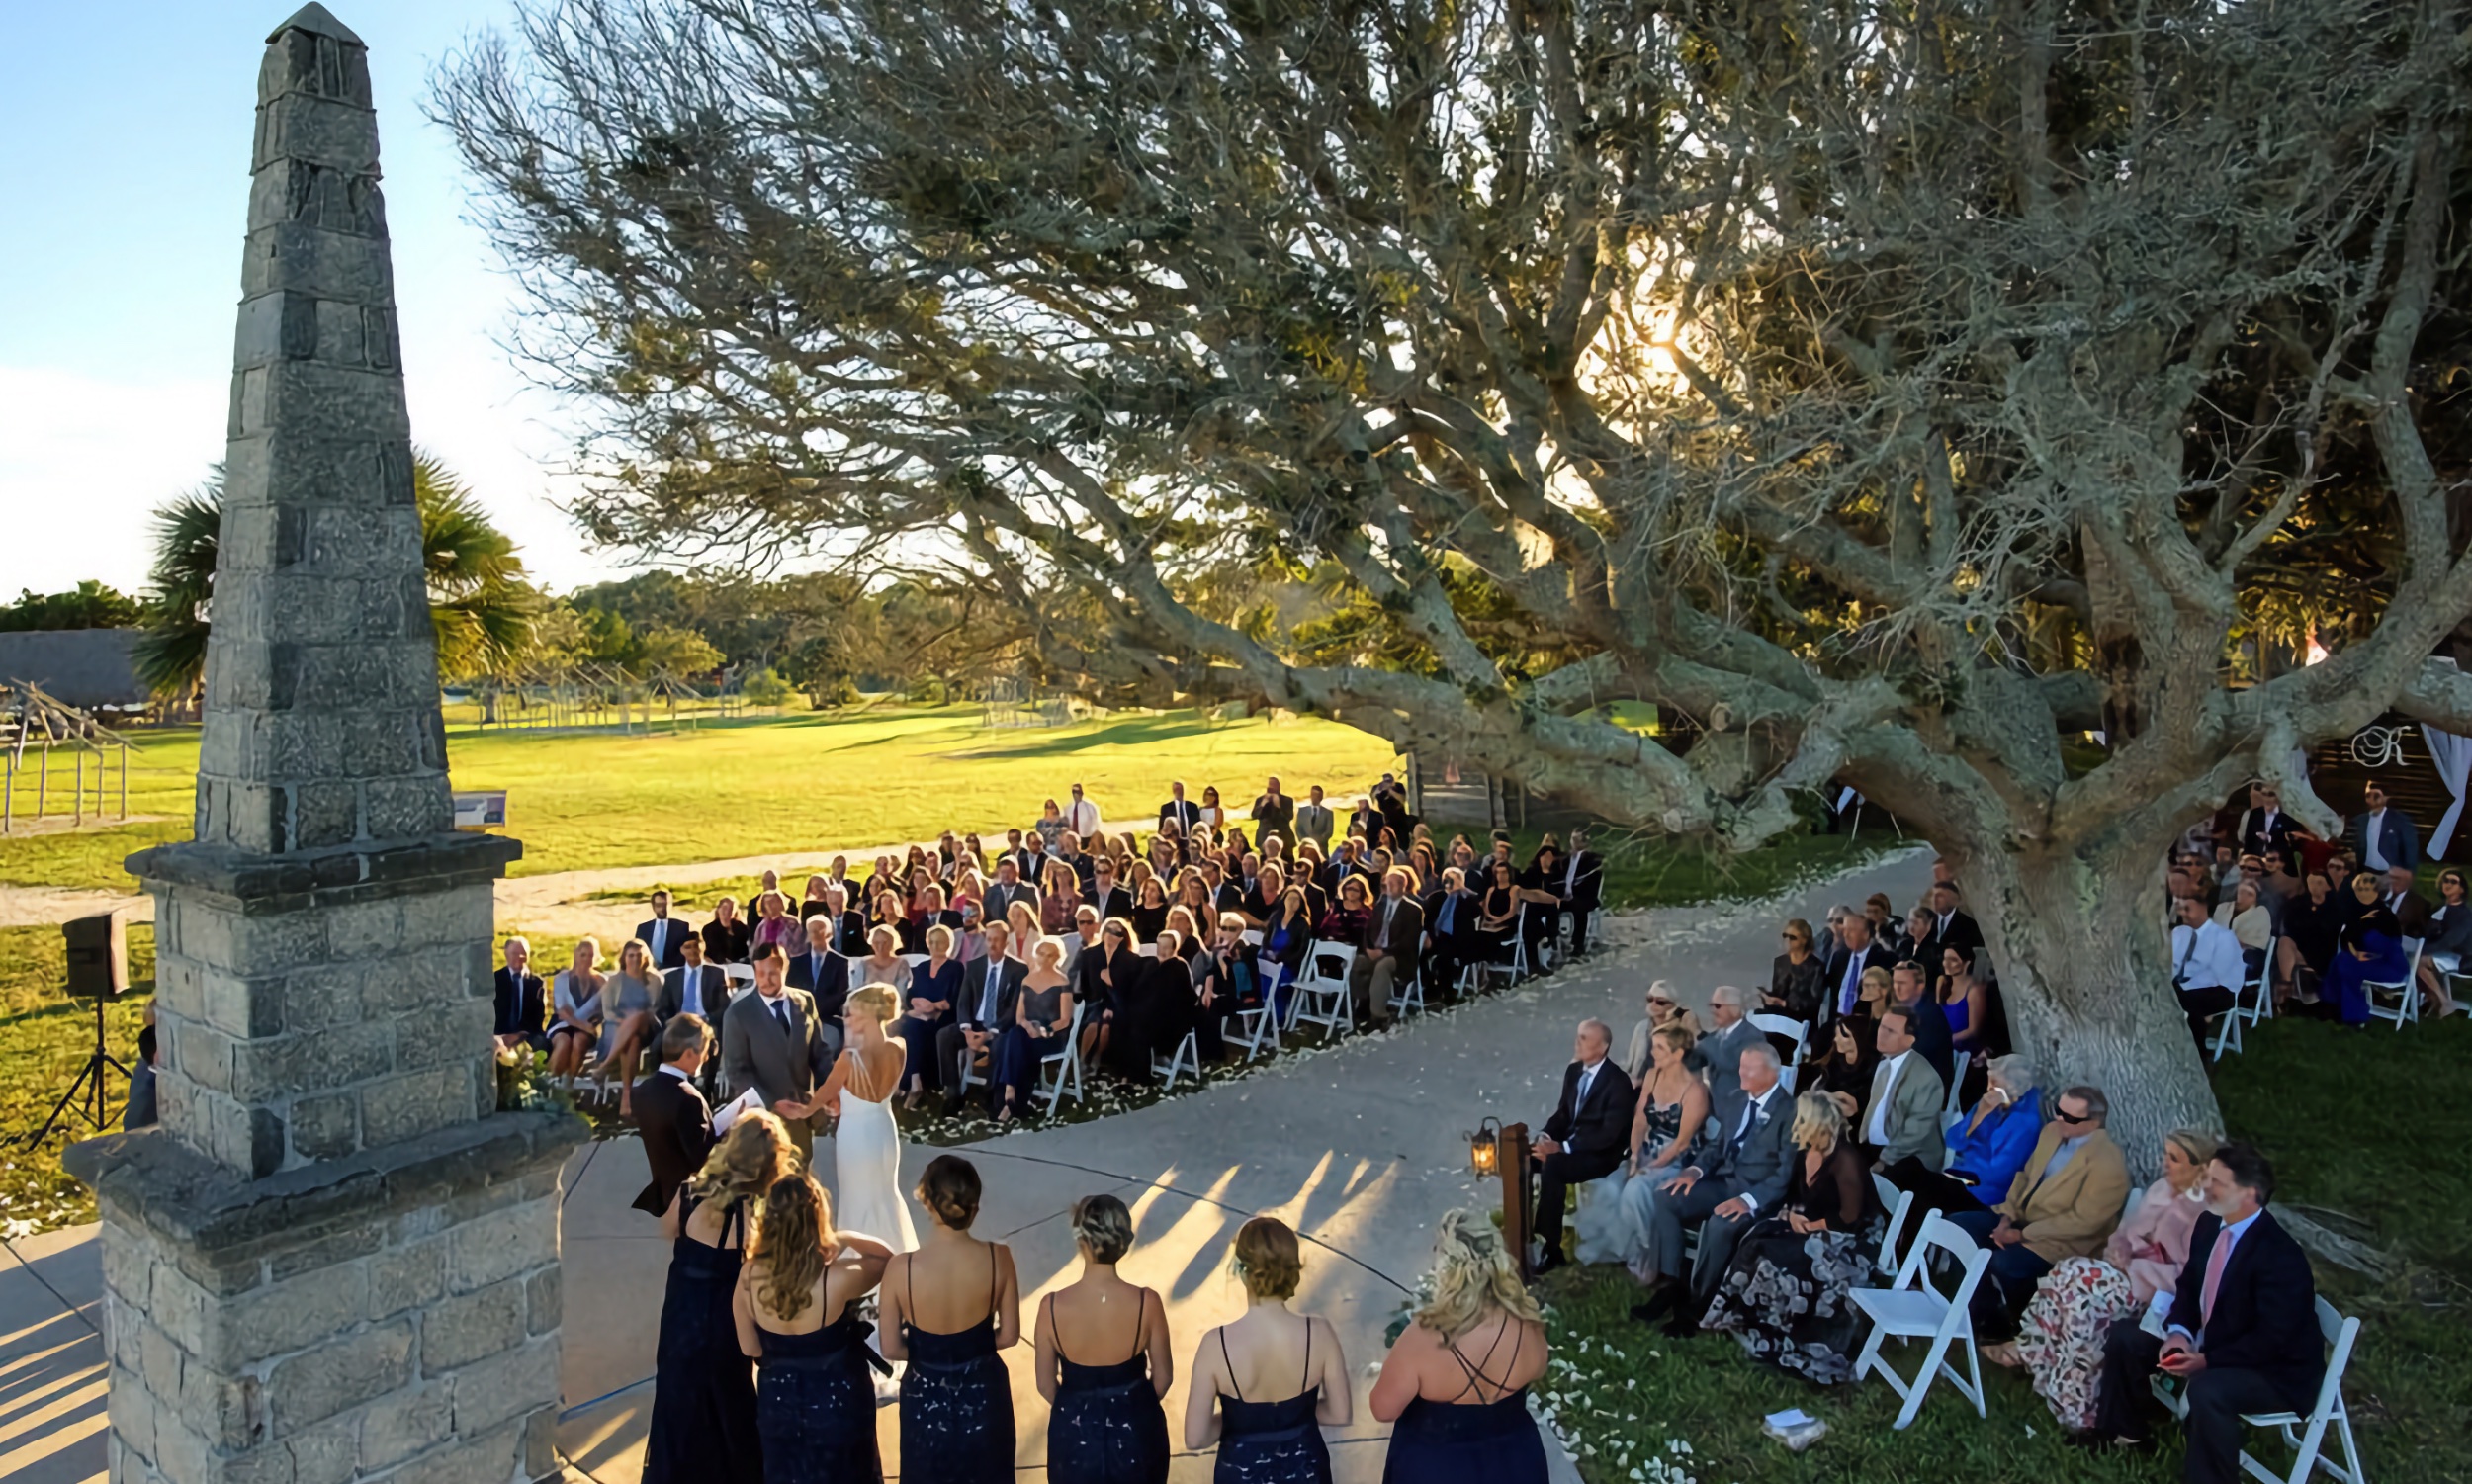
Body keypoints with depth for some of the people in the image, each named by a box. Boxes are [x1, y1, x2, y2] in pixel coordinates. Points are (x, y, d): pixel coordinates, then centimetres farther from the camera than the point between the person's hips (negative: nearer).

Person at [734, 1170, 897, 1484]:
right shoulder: (838, 1277, -30)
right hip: (836, 1402, -3)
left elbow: (750, 1350, -5)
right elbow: (886, 1257, -9)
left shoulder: (748, 1276, -18)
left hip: (777, 1401, 3)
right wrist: (842, 1238, -8)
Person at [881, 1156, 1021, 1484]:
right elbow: (1009, 1335, -8)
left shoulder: (902, 1269, -23)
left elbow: (891, 1348, -11)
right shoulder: (998, 1258, -19)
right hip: (983, 1393, 1)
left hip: (927, 1397, -1)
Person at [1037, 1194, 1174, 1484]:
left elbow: (1046, 1384, -8)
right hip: (1134, 1430, 0)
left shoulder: (1053, 1306, -22)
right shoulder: (1147, 1303, -22)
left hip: (1075, 1433, 0)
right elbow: (1163, 1376, -8)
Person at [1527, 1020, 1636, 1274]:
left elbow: (1609, 1134, -22)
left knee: (1552, 1167, -33)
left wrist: (1563, 1147, -26)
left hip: (1601, 1154, -7)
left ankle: (1551, 1248, -23)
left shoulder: (1618, 1082, -16)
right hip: (1567, 1144, 7)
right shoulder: (1573, 1071, 7)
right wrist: (1546, 1138, -7)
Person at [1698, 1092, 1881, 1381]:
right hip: (1808, 1226, 8)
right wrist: (1791, 1214, -6)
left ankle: (1777, 1338, -5)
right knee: (1756, 1245, -13)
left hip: (1845, 1238, -8)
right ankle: (1745, 1319, -3)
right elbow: (1794, 1193, 14)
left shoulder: (1844, 1159, -24)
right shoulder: (1805, 1152, 1)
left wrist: (1811, 1225, -15)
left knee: (1783, 1262, -24)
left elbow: (1849, 1218, -22)